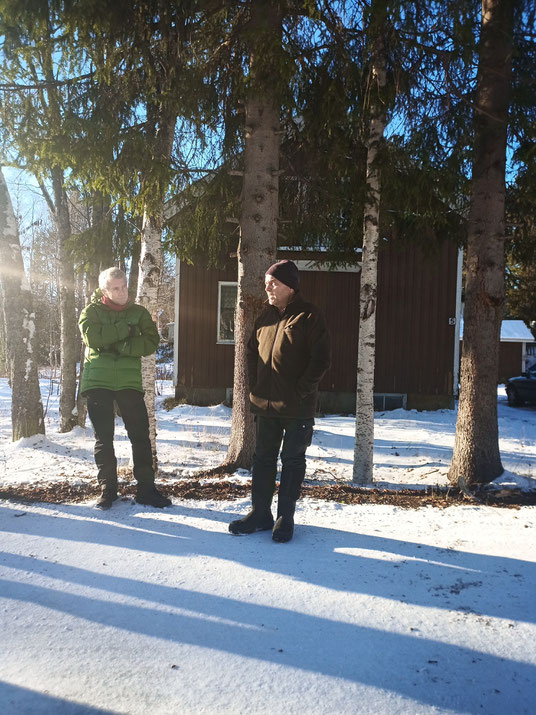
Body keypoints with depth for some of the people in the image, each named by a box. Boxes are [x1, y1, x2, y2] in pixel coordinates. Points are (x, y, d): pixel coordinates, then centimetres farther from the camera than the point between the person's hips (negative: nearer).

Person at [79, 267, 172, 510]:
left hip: (129, 381, 1)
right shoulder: (92, 311, 5)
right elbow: (92, 337, -14)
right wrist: (126, 330, -11)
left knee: (141, 436, 0)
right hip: (98, 381, -1)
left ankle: (146, 488, 9)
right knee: (103, 438, 5)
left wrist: (122, 346, -16)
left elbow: (152, 341, -4)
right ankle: (107, 488, 17)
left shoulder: (139, 312, 9)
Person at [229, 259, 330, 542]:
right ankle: (260, 513, 24)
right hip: (265, 403, 6)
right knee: (263, 458, 12)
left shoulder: (309, 316, -8)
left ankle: (285, 517, 17)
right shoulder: (266, 315, 11)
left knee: (292, 460, 5)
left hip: (297, 407, -6)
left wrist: (300, 392, -15)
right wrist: (254, 386, 7)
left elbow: (321, 360, -12)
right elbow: (252, 352, 19)